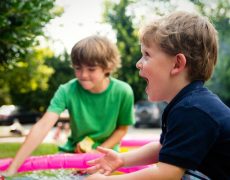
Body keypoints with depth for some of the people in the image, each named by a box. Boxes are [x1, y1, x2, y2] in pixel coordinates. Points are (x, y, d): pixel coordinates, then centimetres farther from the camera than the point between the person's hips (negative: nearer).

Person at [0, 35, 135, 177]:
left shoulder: (123, 92, -19)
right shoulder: (67, 91, -19)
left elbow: (122, 128, -4)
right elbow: (43, 126, -30)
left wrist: (98, 152, -17)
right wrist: (12, 169, -37)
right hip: (74, 151, 1)